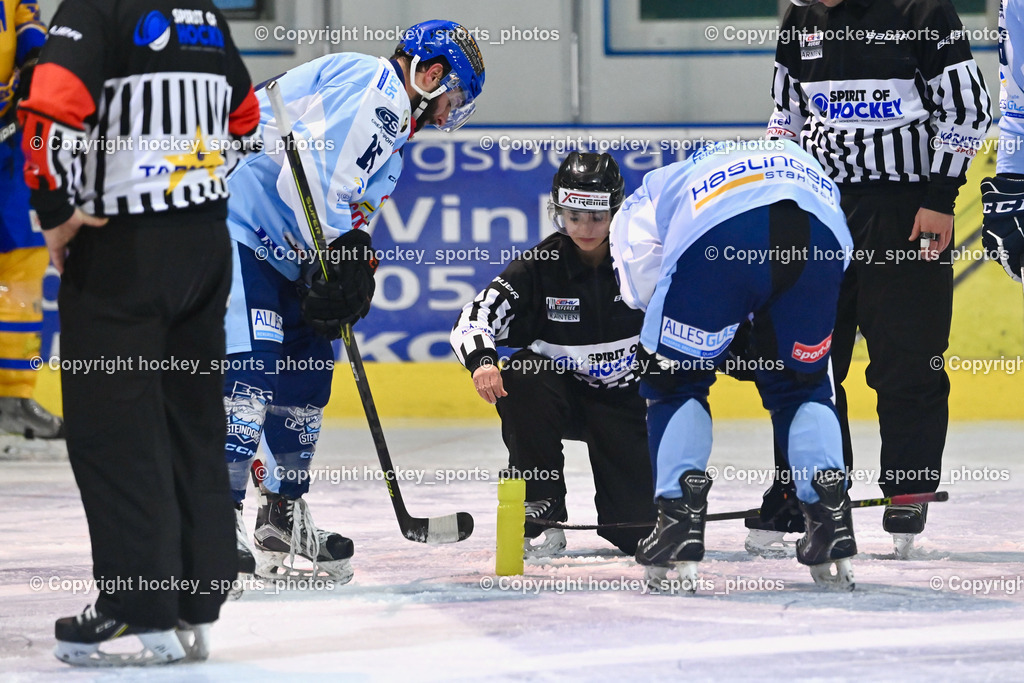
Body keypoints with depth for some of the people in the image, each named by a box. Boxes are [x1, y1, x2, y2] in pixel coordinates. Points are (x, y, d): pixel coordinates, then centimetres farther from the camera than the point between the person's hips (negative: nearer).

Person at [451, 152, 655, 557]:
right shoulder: (540, 266, -15)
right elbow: (472, 320, -23)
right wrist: (481, 358, -43)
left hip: (624, 402, 0)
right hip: (562, 394, 0)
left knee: (638, 530, -13)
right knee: (521, 378, -36)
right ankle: (541, 512, -22)